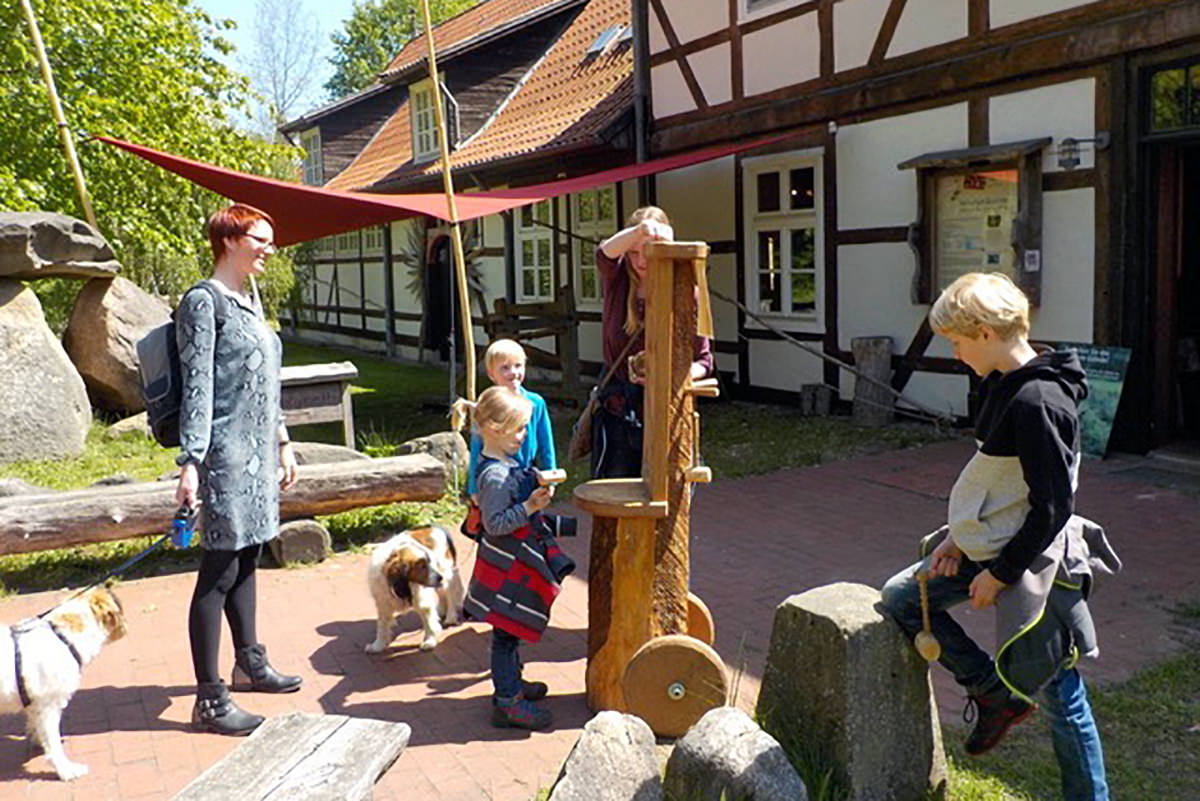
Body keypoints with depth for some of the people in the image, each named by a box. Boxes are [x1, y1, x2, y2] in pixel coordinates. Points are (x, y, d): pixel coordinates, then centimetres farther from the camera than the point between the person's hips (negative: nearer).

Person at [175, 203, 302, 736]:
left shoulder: (249, 300, 16)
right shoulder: (204, 301, -10)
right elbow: (198, 387, -15)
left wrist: (282, 443, 22)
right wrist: (191, 463, -20)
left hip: (258, 452, 9)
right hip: (226, 456, -9)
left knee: (246, 561, 18)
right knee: (218, 573, -4)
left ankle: (249, 664, 31)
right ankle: (209, 700, 4)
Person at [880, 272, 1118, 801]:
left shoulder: (1038, 401, -25)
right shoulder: (1003, 386, 5)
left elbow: (1053, 505, -24)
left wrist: (999, 573, -17)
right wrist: (960, 536, 8)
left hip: (1034, 562, -10)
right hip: (989, 548, 10)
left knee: (1059, 695, 3)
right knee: (900, 597, 11)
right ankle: (995, 692, 20)